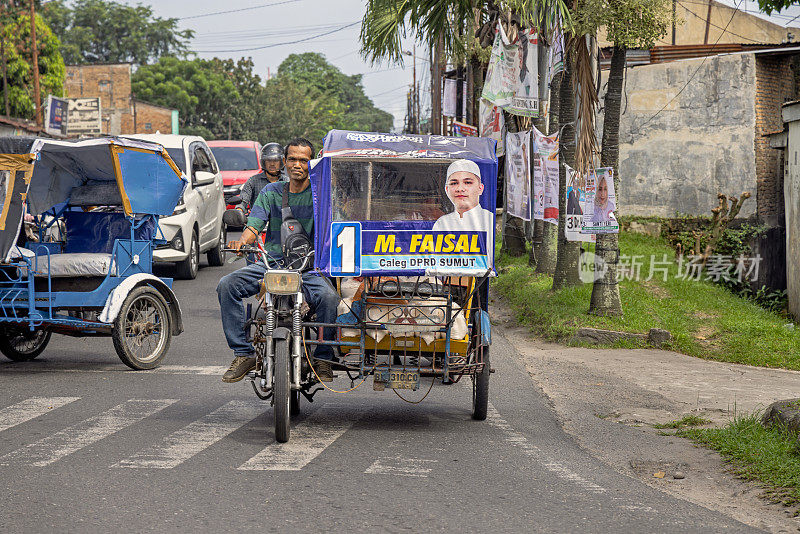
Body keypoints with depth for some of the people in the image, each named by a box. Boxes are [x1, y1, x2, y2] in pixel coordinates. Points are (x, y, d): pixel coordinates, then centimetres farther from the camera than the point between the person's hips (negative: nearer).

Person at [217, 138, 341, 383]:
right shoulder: (271, 192, 12)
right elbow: (254, 225, 2)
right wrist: (241, 241, -21)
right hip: (270, 263, 3)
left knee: (328, 296, -33)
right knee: (227, 285, -19)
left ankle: (323, 358, -12)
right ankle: (243, 354, -13)